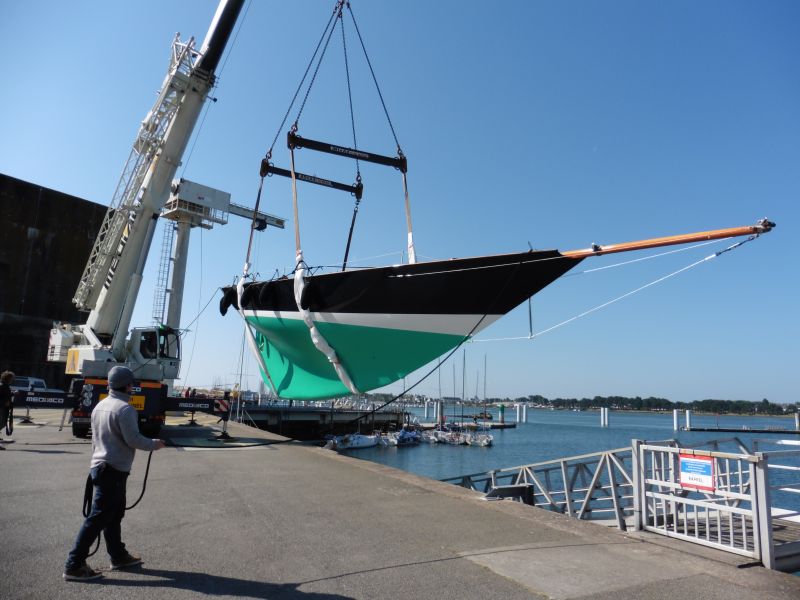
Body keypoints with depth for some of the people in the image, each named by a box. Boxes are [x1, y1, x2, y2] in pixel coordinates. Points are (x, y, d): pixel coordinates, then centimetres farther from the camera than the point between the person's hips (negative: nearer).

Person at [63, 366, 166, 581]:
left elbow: (95, 437, 18)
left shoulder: (100, 405, 10)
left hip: (100, 465, 10)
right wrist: (154, 444, -4)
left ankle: (118, 556, 28)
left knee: (114, 513, 18)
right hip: (114, 469, -10)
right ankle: (74, 565, 1)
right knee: (98, 517, -3)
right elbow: (133, 439, -20)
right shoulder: (124, 408, -19)